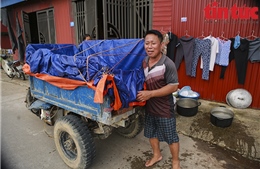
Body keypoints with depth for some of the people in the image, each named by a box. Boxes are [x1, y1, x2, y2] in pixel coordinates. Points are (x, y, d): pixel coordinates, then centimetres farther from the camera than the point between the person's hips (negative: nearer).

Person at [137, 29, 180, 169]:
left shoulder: (168, 64, -22)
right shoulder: (144, 62, -1)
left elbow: (173, 87, -22)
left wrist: (150, 93, -25)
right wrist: (142, 93, -1)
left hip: (164, 108, -6)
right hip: (149, 106, 7)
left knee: (171, 137, 12)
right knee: (151, 133, 22)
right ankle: (156, 155, 47)